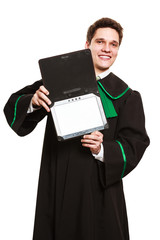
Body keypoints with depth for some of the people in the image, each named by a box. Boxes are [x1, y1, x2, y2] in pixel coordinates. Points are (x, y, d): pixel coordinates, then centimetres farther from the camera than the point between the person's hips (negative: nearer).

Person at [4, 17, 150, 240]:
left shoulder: (126, 96, 4)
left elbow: (135, 145, -3)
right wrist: (33, 103, -19)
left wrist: (102, 150, -22)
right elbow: (13, 105, 3)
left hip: (100, 189, -1)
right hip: (57, 185, 1)